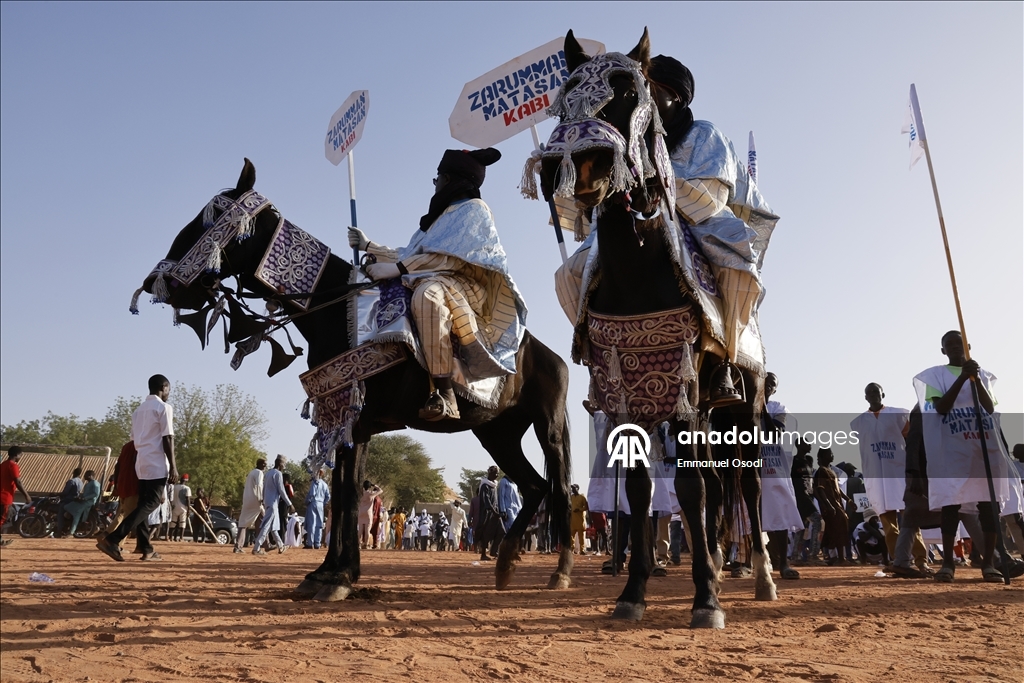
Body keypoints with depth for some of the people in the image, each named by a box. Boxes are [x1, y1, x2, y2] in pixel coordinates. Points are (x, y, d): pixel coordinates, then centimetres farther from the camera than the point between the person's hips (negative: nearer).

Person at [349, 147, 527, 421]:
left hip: (465, 287, -10)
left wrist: (396, 269, -20)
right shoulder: (445, 214, 28)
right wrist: (369, 247, 29)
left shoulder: (473, 209, 1)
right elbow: (412, 255, 29)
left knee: (427, 293, -41)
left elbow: (451, 257, -15)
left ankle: (444, 395, -44)